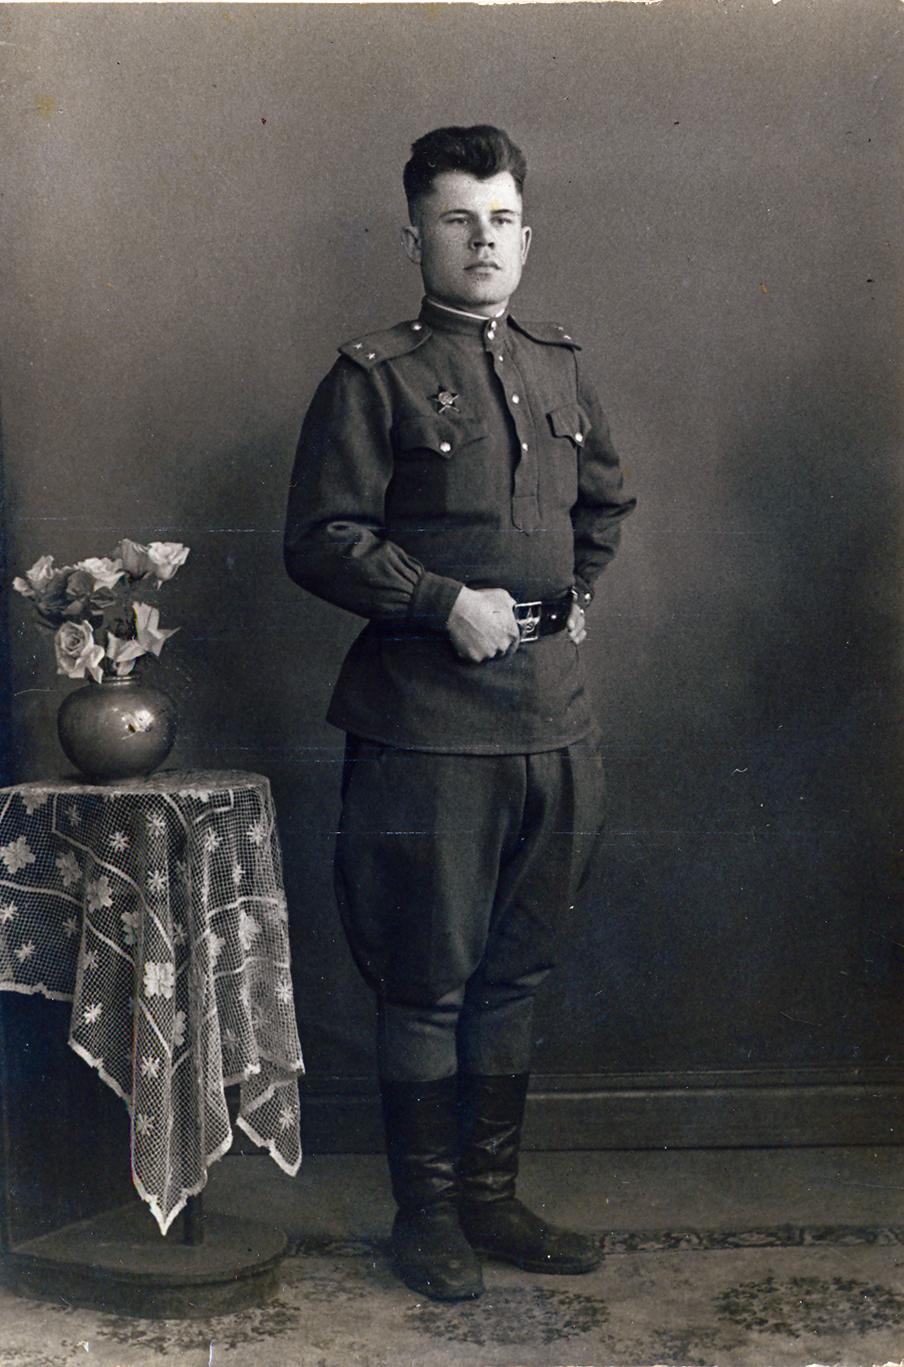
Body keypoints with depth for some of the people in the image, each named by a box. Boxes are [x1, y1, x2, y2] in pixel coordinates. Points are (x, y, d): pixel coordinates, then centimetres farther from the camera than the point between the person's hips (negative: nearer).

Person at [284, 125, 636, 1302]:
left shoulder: (561, 370, 14)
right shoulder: (373, 377, -4)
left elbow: (606, 499, 29)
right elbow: (320, 540, -9)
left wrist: (578, 593, 15)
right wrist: (446, 603, -16)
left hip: (554, 719, 6)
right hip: (428, 727, -5)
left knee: (513, 975, 14)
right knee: (426, 984, 4)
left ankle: (493, 1199, 28)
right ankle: (427, 1214, 20)